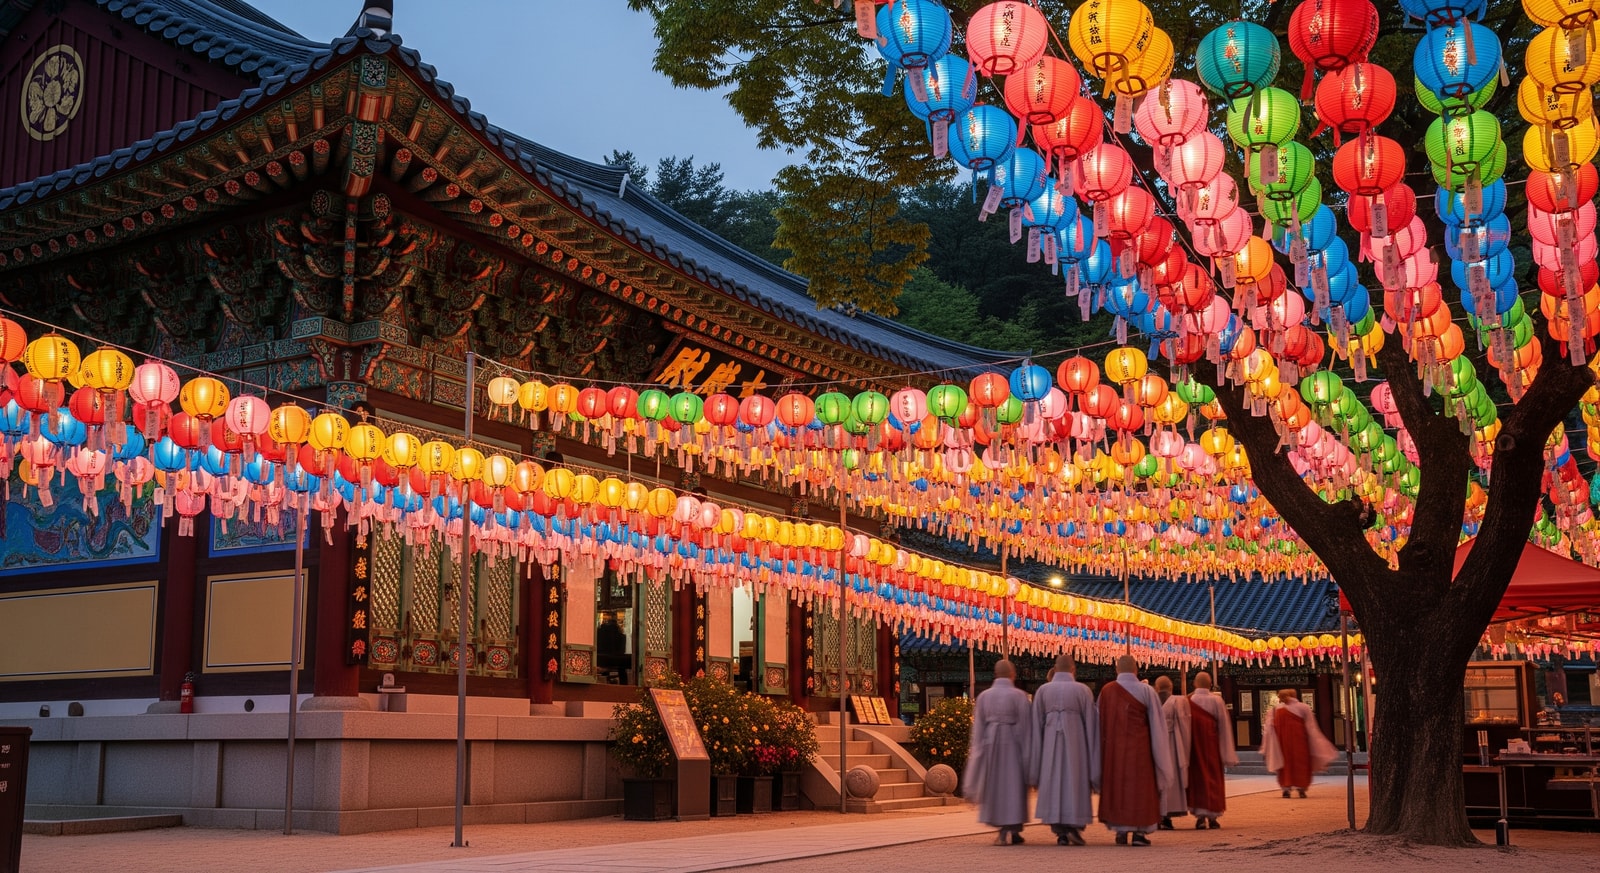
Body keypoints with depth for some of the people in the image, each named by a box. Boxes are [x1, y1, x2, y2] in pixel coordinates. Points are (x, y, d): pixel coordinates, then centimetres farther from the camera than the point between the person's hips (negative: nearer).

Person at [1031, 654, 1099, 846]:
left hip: (1050, 744, 1)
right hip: (1075, 743, -1)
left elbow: (1037, 724, 4)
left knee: (1053, 784, 6)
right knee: (1076, 783, 8)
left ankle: (1061, 832, 4)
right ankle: (1074, 826, -4)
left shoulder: (1043, 690, 3)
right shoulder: (1082, 690, -1)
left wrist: (1036, 762, 9)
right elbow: (1090, 723, 1)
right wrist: (1093, 756, 8)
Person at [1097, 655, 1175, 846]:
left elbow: (1100, 723, 4)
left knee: (1116, 785, 9)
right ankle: (1139, 831, -2)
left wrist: (1105, 747, 12)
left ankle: (1121, 831, 7)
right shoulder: (1146, 691, -5)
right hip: (1139, 748, -2)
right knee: (1140, 786, 4)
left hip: (1113, 748, 2)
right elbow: (1156, 723, -2)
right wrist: (1160, 753, 7)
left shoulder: (1106, 691, -1)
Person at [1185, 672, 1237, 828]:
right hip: (1212, 746, 0)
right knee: (1213, 777, 9)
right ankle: (1212, 817, 8)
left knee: (1197, 777, 6)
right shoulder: (1216, 701, -5)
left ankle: (1200, 816, -3)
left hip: (1194, 747, 0)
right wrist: (1228, 754, 4)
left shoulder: (1188, 701, -6)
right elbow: (1224, 727, -2)